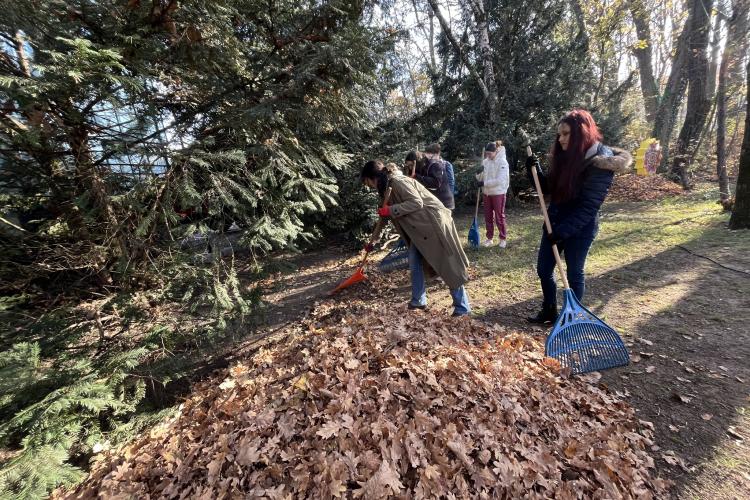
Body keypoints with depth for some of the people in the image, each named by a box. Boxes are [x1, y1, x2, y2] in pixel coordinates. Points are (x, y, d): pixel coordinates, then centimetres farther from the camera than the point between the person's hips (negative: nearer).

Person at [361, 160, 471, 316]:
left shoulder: (398, 181, -16)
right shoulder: (388, 187, 14)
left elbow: (416, 202, -26)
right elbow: (385, 216, 21)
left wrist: (391, 210, -22)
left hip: (433, 223, -10)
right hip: (419, 227, 10)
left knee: (447, 264, -4)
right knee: (414, 263, 10)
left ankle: (462, 307, 6)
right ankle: (418, 301, 24)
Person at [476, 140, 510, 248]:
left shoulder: (502, 162, -12)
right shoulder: (485, 161, 4)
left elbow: (500, 180, -20)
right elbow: (480, 178, 6)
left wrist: (484, 183, -21)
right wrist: (479, 173, -16)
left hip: (498, 193, -5)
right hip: (487, 193, 5)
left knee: (499, 216, 4)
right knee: (488, 217, 11)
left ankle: (502, 239, 17)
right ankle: (489, 238, 21)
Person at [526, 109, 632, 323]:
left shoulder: (601, 162, -16)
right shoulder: (565, 156, 5)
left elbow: (589, 205, -21)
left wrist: (565, 230, -25)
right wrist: (534, 171, -4)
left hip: (580, 228, -7)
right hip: (554, 222, 7)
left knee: (574, 274, 9)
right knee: (544, 269, 14)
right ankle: (549, 311, 34)